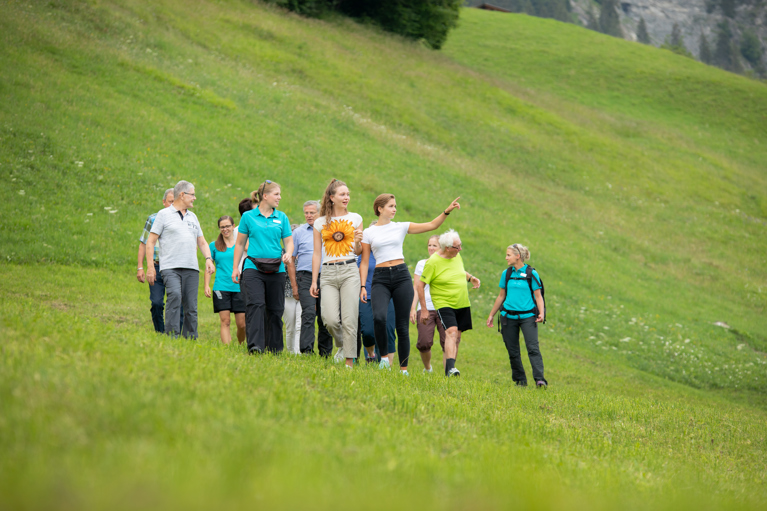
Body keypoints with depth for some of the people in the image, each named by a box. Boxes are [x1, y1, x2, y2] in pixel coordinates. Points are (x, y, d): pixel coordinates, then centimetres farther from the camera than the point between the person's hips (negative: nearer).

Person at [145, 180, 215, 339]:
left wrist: (208, 259, 6)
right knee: (175, 296, -26)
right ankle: (172, 336, -27)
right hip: (170, 267, -5)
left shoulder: (192, 217, 21)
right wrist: (150, 266, -6)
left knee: (191, 306, 0)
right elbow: (150, 242, 3)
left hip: (191, 268, 5)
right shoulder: (164, 214, 5)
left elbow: (202, 242, 25)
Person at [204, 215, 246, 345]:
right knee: (225, 321, -10)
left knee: (242, 323, -1)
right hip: (221, 288, 0)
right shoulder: (214, 246, 10)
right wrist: (206, 286, 2)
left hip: (239, 287, 0)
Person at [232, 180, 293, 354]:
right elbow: (240, 243, 12)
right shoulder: (248, 216, 6)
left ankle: (274, 348, 14)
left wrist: (288, 253, -11)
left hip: (276, 270, 3)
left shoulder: (282, 217, 11)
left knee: (275, 309, 4)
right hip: (253, 268, -3)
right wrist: (235, 268, 9)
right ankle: (254, 345, -25)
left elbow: (289, 241, 12)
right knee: (255, 304, -18)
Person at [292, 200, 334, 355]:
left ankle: (325, 353, 13)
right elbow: (291, 259, 10)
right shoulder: (298, 232, 9)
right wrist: (294, 284, 4)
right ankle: (307, 350, -22)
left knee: (325, 317, 4)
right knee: (309, 313, -16)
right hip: (306, 277, -2)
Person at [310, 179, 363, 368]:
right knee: (330, 319, -14)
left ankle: (350, 361, -3)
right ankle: (341, 344, 17)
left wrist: (358, 242, -10)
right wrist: (314, 281, 8)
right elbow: (317, 254, 12)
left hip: (349, 271, 0)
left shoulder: (355, 218, 10)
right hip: (328, 273, 0)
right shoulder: (320, 223, 10)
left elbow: (358, 252, 13)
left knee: (349, 319, -8)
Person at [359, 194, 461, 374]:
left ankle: (404, 369, 7)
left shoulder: (401, 227, 10)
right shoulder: (368, 233, 8)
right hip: (380, 278, -1)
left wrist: (447, 211, -9)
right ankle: (384, 356, -6)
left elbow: (432, 225, 5)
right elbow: (364, 262, 7)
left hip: (401, 275, 1)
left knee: (402, 326, 0)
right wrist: (362, 286, -2)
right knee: (379, 317, -27)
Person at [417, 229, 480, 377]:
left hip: (462, 305, 7)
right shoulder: (433, 262, -15)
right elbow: (421, 285, -11)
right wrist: (423, 309, -12)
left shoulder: (456, 256, 5)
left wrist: (471, 278, 5)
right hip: (444, 304, -7)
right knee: (451, 332, -25)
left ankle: (448, 371, 17)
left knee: (456, 337, 9)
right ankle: (451, 368, -35)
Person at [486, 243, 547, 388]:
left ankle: (540, 379, -19)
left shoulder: (531, 273, -1)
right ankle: (520, 380, 14)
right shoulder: (506, 273, 10)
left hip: (528, 316, -4)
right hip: (509, 316, 4)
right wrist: (491, 315, 20)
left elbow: (538, 296, 2)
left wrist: (541, 313, -13)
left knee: (532, 347, -14)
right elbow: (501, 296, 19)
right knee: (513, 351, 4)